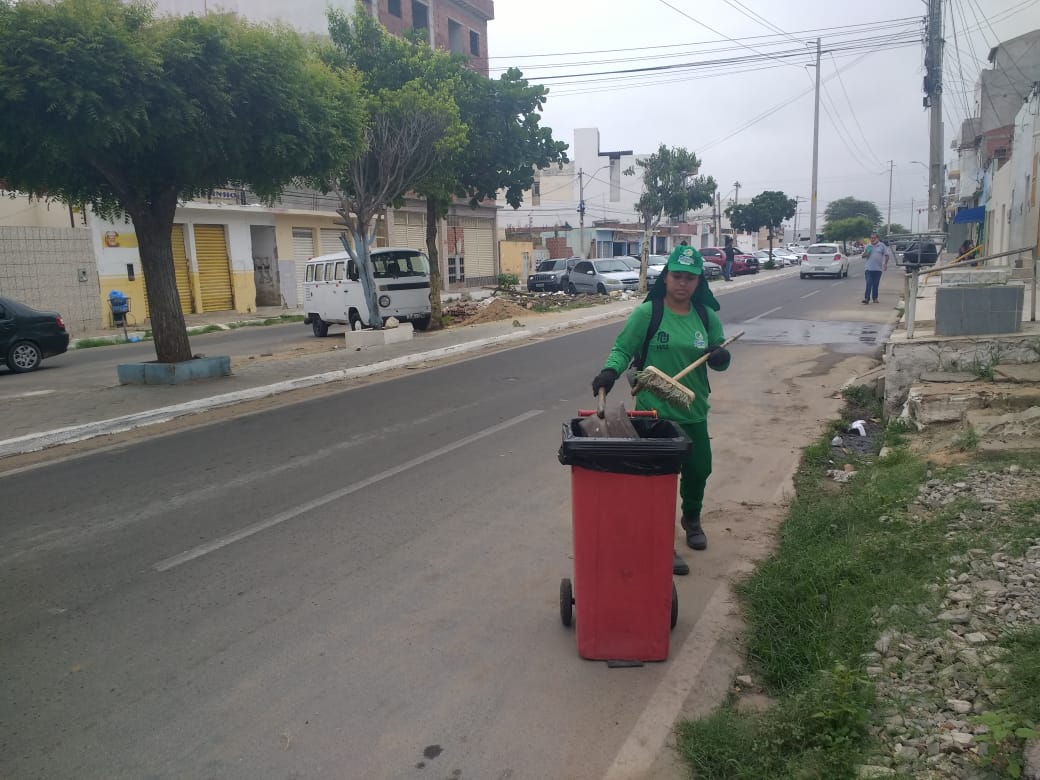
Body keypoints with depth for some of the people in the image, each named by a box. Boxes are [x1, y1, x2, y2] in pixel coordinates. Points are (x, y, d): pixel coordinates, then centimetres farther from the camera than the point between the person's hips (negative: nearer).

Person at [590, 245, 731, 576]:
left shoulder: (706, 317, 2)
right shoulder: (647, 313, -11)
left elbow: (718, 359, 10)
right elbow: (623, 348, -8)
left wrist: (721, 358, -13)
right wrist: (610, 371, -27)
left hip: (694, 412, 5)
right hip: (654, 412, -5)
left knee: (699, 469, 19)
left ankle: (692, 519, 48)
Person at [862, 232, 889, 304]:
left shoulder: (882, 246, 4)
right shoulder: (868, 246, 9)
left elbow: (886, 255, 4)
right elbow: (863, 255, 14)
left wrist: (885, 264, -6)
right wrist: (866, 253, -8)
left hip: (878, 268, 0)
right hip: (868, 268, 0)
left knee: (875, 284, 6)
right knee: (868, 284, -8)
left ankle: (875, 298, 15)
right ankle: (866, 298, -13)